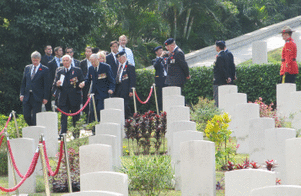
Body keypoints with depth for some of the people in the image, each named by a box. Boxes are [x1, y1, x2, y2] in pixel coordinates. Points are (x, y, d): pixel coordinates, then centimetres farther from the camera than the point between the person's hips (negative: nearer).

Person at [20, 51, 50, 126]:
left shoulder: (44, 70, -2)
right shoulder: (27, 68, 12)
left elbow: (47, 85, -4)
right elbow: (23, 82, 14)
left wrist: (45, 98, -9)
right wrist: (22, 94, 4)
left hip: (37, 97, -4)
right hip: (27, 96, 4)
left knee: (36, 117, -3)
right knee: (26, 115, 1)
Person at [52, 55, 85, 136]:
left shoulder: (77, 70, 4)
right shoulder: (59, 71, 10)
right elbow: (54, 84, 12)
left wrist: (76, 83, -15)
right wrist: (57, 84, -11)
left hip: (74, 98, -1)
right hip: (63, 98, 1)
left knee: (76, 117, 5)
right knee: (63, 117, -4)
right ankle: (62, 134, -5)